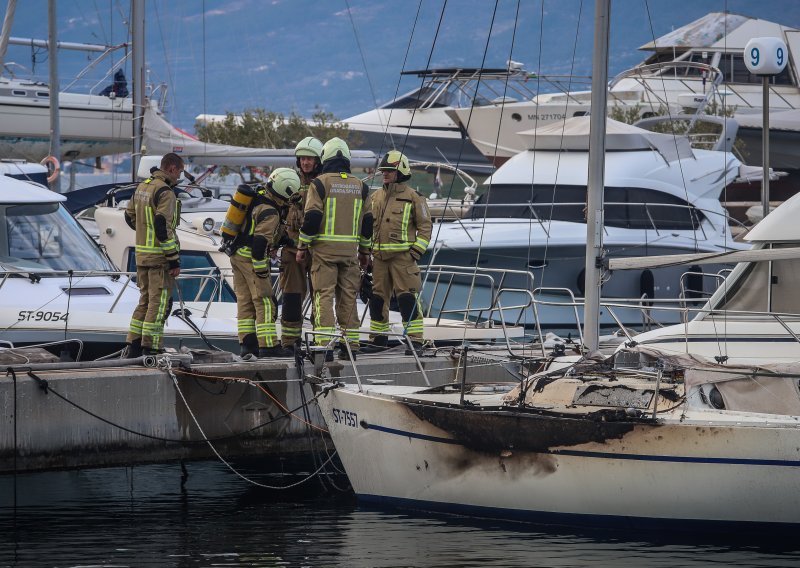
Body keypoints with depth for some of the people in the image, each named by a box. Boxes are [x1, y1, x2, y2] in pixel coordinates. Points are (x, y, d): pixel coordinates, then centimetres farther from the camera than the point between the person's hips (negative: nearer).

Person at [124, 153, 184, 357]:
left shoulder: (142, 187, 12)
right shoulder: (165, 192, -16)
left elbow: (130, 216, 22)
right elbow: (163, 226, -21)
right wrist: (174, 259, -18)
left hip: (141, 253, 9)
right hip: (160, 256, -9)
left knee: (145, 299, 16)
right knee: (159, 302, -4)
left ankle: (134, 346, 17)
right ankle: (150, 348, -5)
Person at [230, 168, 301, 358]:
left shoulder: (258, 196, 8)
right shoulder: (270, 213, -20)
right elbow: (260, 241, -25)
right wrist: (261, 268, -18)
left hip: (237, 254, 9)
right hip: (251, 257, -9)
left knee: (245, 300, 11)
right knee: (264, 302, -7)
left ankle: (247, 343, 12)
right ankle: (268, 346, -10)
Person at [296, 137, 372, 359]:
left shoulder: (320, 183, -5)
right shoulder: (360, 186, 10)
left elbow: (311, 218, -10)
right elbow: (367, 222, 13)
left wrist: (302, 246, -1)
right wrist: (365, 251, 22)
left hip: (325, 249, -4)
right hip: (350, 249, 4)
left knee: (324, 295, -4)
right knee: (348, 296, 9)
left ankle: (324, 343, -12)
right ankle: (351, 343, 8)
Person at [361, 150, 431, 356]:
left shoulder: (413, 198, -1)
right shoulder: (376, 197, 15)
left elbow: (425, 226, 0)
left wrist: (417, 251, -10)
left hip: (403, 256, -6)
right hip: (379, 256, 6)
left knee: (408, 298, -10)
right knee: (377, 298, 8)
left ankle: (415, 341, -8)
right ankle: (378, 339, 18)